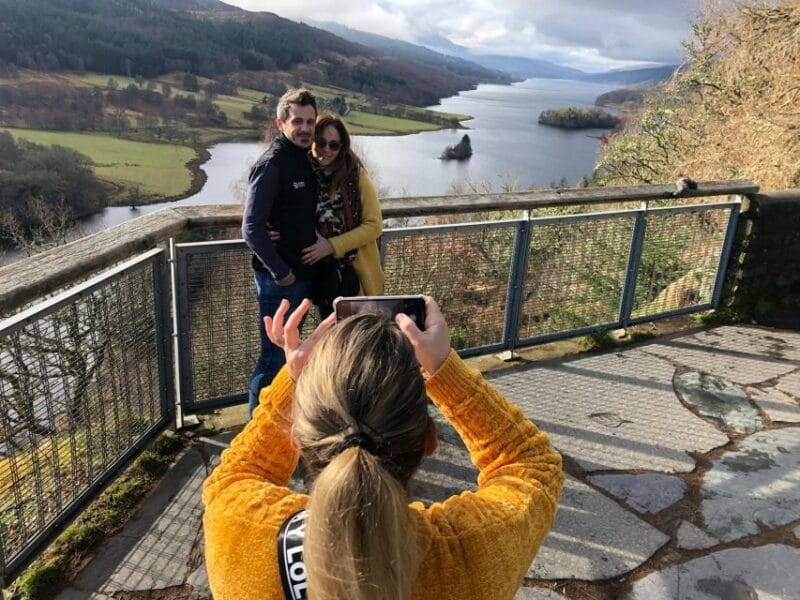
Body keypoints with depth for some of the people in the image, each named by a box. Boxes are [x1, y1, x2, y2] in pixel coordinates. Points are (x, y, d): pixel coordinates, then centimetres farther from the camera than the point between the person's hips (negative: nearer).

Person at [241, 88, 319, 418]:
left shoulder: (305, 160, 10)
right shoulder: (271, 165, -16)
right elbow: (252, 228, -21)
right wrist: (280, 272, -17)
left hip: (303, 274, 9)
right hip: (279, 279, -9)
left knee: (289, 352, 19)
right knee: (274, 356, -1)